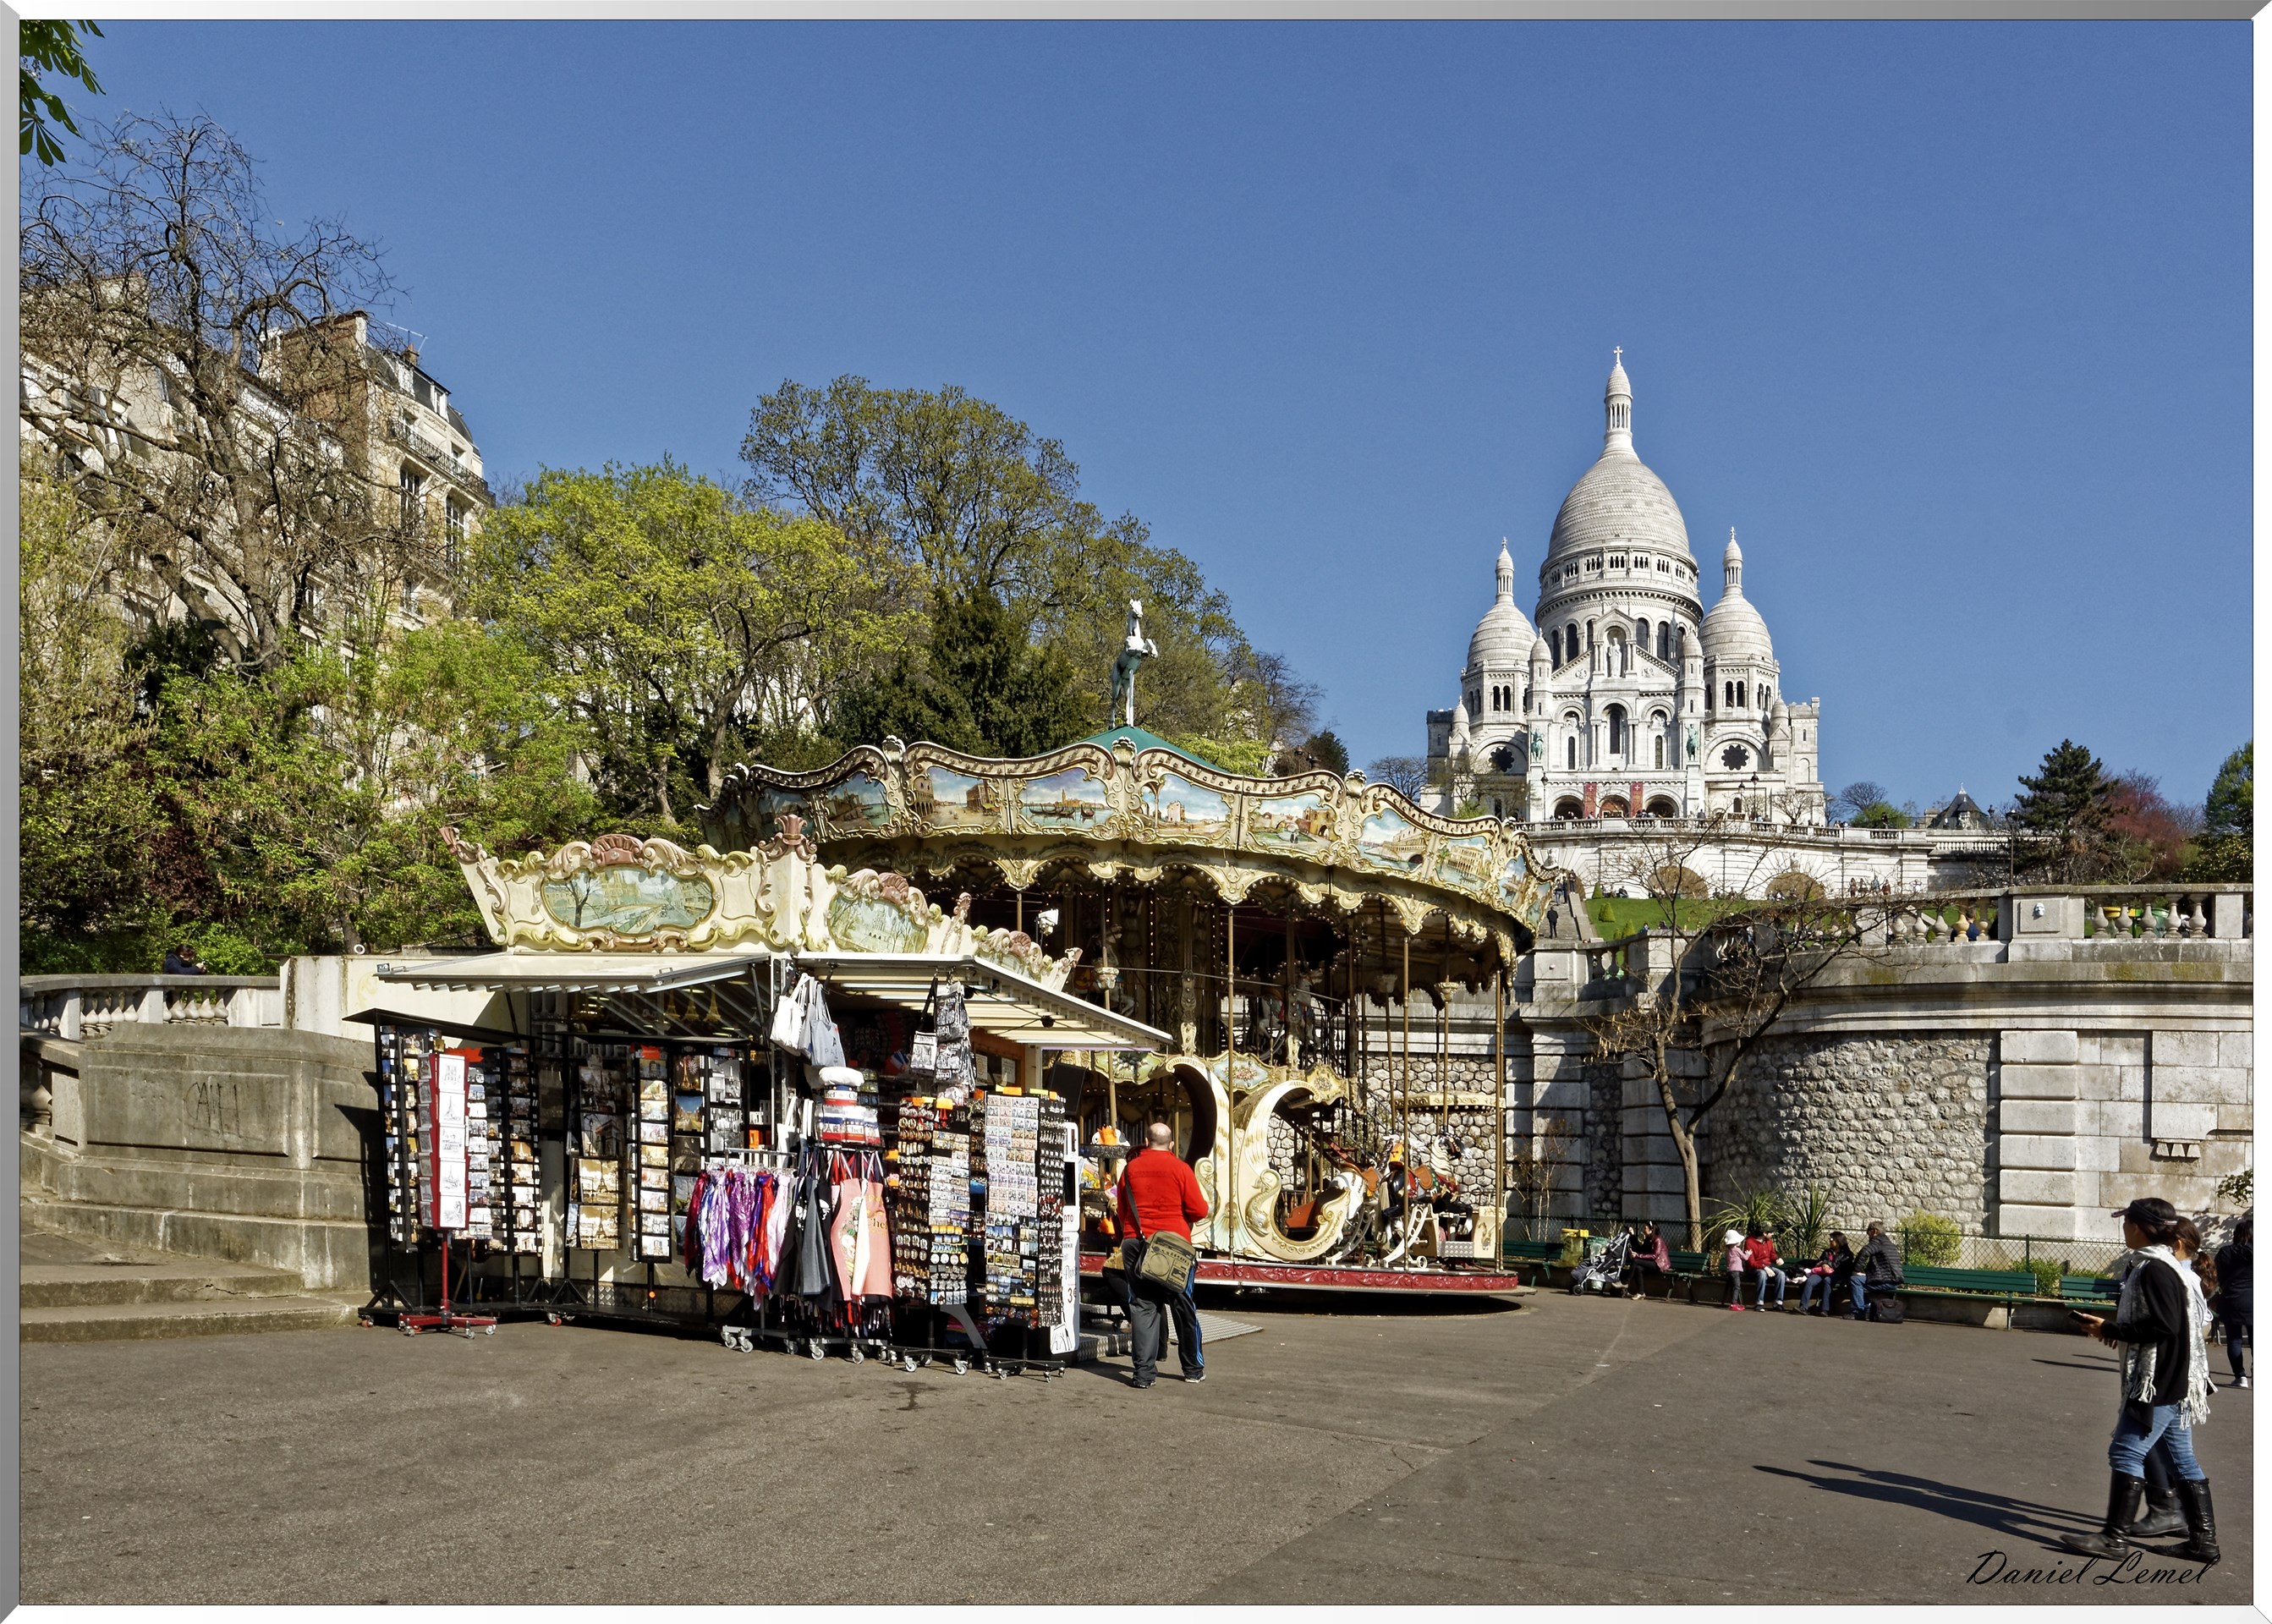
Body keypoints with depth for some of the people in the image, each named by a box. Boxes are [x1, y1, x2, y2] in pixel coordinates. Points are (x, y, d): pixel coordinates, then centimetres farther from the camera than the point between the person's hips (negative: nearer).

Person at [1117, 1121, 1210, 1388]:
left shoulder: (1130, 1169, 5)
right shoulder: (1180, 1168, -4)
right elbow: (1199, 1210, -6)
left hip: (1136, 1243, 2)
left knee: (1142, 1306, 5)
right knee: (1183, 1307, 10)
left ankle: (1144, 1371, -1)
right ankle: (1193, 1369, 20)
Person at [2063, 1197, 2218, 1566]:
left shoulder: (2154, 1269, -18)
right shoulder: (2170, 1266, 14)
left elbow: (2164, 1325, -25)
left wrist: (2111, 1329, -16)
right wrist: (2119, 1329, 10)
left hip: (2157, 1383, -10)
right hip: (2174, 1382, 10)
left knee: (2126, 1452, -6)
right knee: (2181, 1457, 14)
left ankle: (2115, 1537, -3)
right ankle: (2203, 1539, 19)